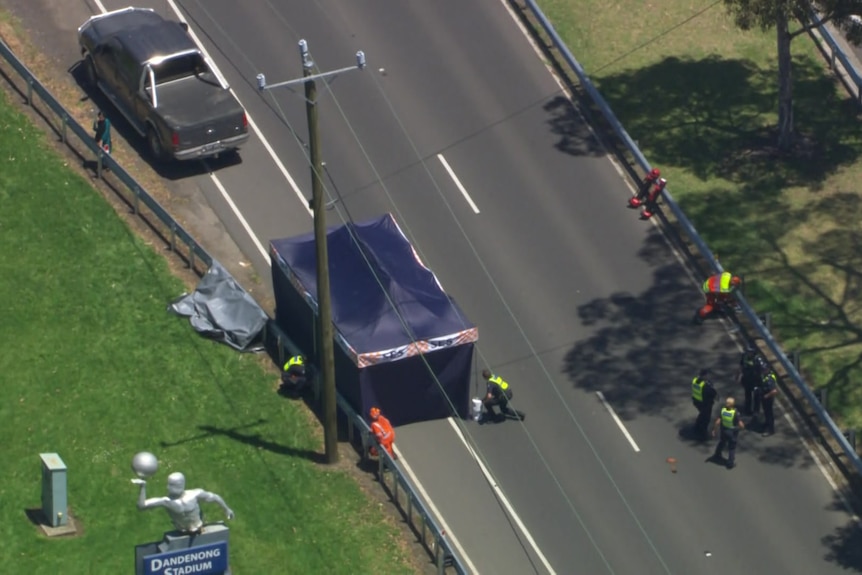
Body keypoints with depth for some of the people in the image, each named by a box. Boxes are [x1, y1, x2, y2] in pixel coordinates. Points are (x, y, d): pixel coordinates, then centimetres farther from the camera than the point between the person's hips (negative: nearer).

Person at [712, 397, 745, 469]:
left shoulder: (723, 410, -18)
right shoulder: (735, 413, -29)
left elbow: (717, 422, -11)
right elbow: (741, 425, -26)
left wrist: (715, 430, 2)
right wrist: (743, 426, -3)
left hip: (724, 430, 5)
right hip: (733, 432, -5)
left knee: (722, 442, 31)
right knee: (732, 447, 12)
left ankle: (717, 454, 53)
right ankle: (731, 463, 19)